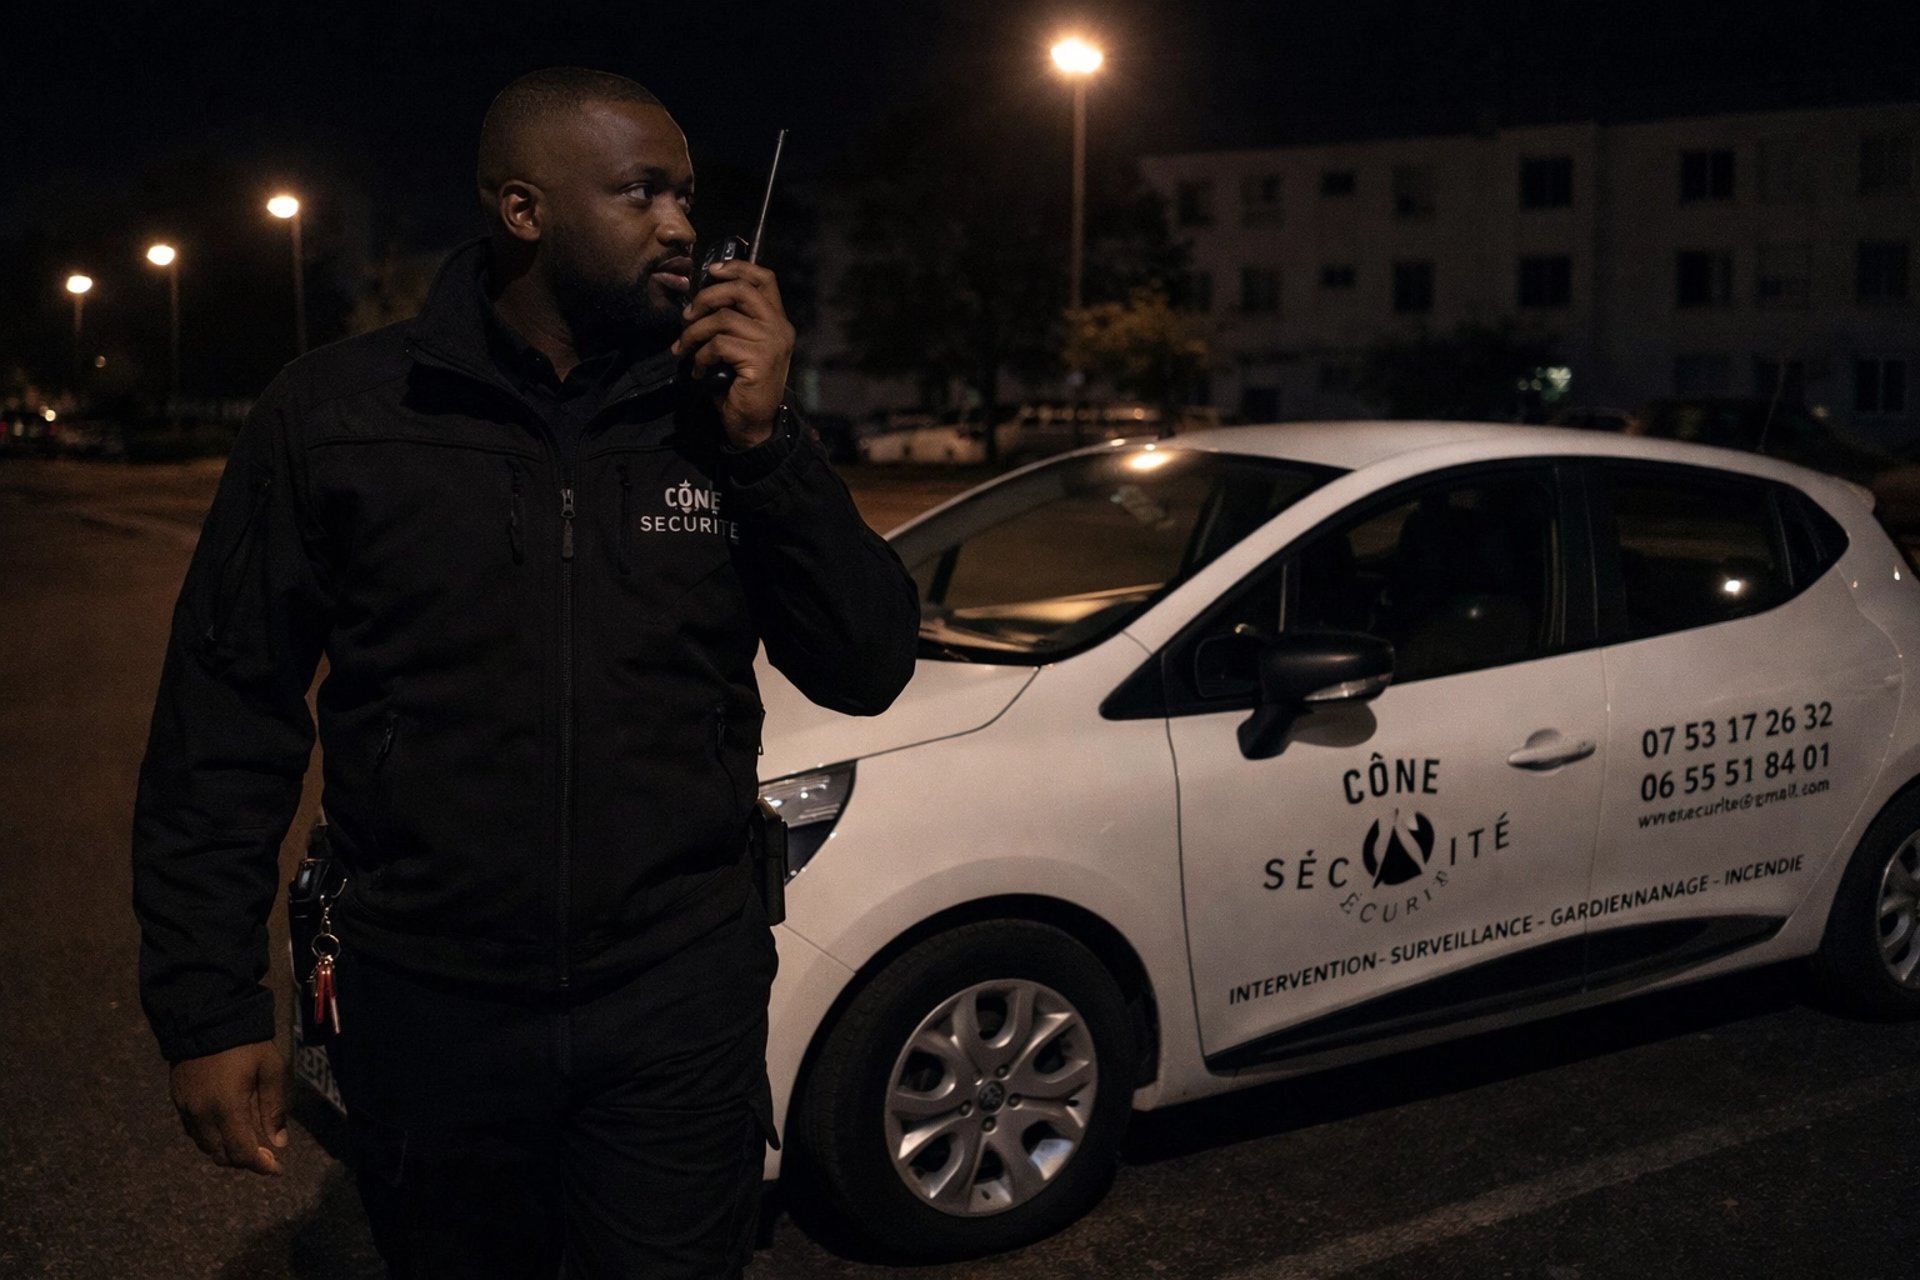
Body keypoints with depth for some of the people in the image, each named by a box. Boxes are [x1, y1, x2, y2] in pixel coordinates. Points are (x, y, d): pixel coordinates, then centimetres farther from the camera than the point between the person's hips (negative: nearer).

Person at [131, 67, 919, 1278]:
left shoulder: (720, 411, 0)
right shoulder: (338, 411, -5)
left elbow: (866, 671, -4)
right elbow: (229, 721, -3)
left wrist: (768, 444, -15)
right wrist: (210, 1005, -6)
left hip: (680, 998, 1)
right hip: (426, 1007, 0)